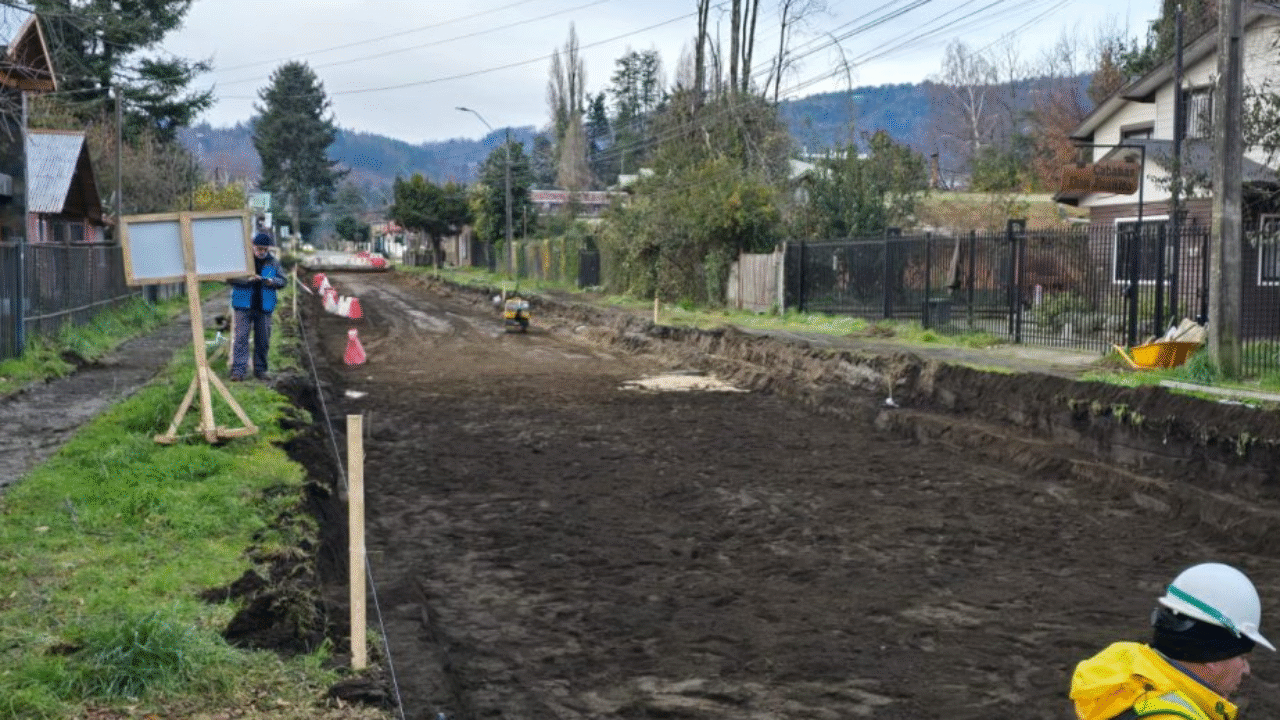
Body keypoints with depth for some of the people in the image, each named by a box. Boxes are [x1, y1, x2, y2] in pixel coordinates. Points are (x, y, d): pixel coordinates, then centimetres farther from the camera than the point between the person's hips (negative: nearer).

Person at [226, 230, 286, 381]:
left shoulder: (273, 262, 8)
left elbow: (282, 280, 9)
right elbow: (230, 278, -5)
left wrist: (272, 282, -14)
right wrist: (247, 279, -21)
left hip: (264, 307, 3)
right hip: (244, 306, -3)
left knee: (263, 340, 6)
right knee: (241, 337, -8)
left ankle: (260, 369, 17)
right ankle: (238, 370, -8)